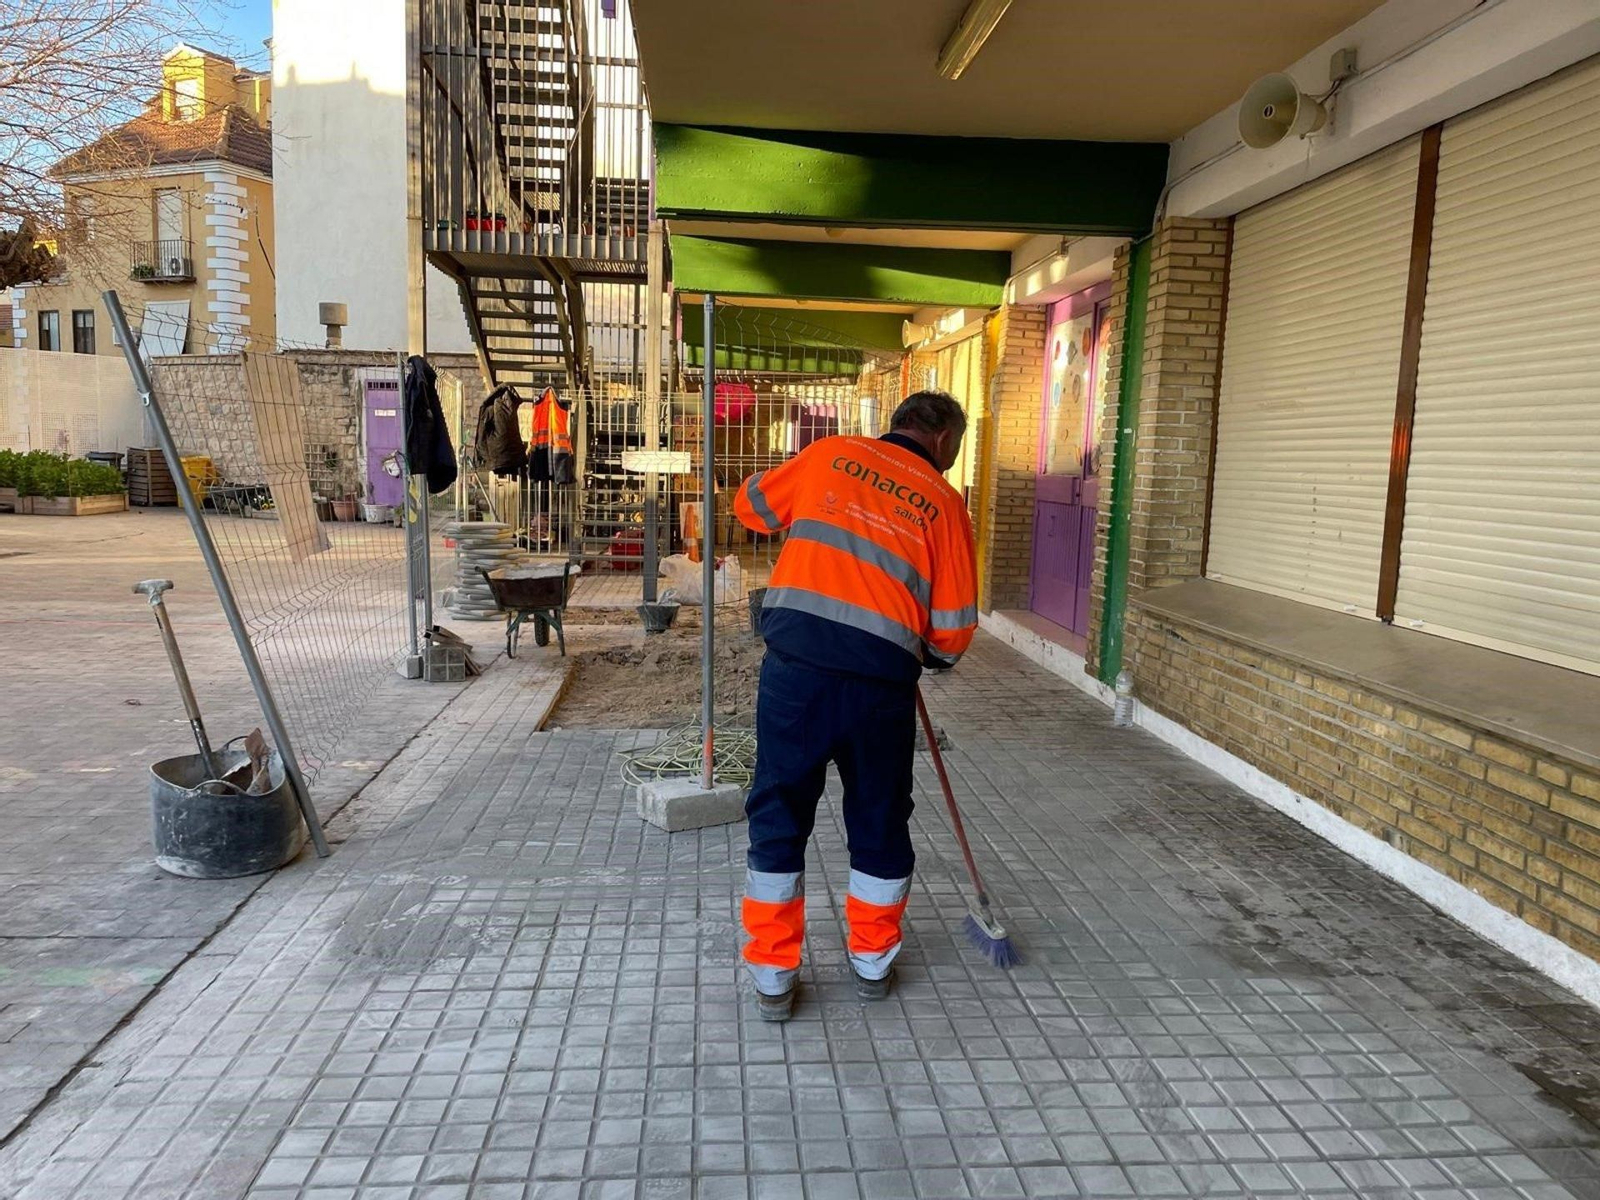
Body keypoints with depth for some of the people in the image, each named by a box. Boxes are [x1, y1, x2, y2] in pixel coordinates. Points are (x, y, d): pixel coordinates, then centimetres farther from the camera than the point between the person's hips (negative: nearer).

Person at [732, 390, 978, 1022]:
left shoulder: (830, 454, 9)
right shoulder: (944, 502, 6)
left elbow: (751, 504, 21)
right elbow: (952, 633, 4)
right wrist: (933, 655, 26)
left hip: (795, 661, 1)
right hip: (880, 679, 0)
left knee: (779, 814, 13)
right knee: (880, 819, 19)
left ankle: (773, 977, 21)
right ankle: (873, 962, 35)